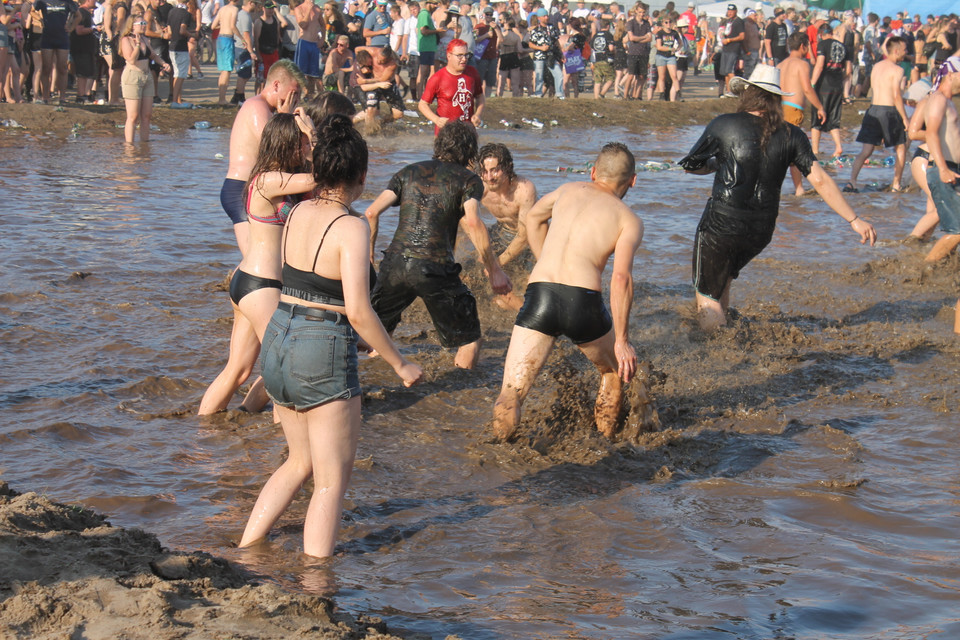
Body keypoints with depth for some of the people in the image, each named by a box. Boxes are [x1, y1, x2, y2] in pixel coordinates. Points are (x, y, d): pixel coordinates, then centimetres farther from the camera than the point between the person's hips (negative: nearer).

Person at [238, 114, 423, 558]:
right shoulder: (350, 228, -17)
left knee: (300, 462, 26)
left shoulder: (298, 213, 3)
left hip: (277, 340, 8)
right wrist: (399, 363, -12)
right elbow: (357, 311, -23)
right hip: (324, 354, -8)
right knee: (331, 482, 5)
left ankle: (244, 550, 27)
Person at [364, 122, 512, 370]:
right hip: (435, 268, -4)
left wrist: (368, 255, 19)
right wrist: (494, 271, -9)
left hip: (395, 263, 4)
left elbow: (372, 212, 8)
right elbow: (472, 223, -12)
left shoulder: (409, 172, 17)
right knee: (469, 339, 12)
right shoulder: (468, 179, 6)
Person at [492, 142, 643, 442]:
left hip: (539, 295, 1)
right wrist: (622, 340, -4)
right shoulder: (629, 220, 11)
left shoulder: (570, 190, 25)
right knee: (615, 370, 29)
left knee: (511, 393, -1)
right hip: (583, 300, -1)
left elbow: (534, 216, 46)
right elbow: (621, 277, -5)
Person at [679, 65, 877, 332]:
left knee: (708, 299, 5)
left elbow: (691, 165, 5)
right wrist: (854, 219, -2)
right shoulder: (791, 136, 0)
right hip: (761, 231, 5)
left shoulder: (724, 125, -7)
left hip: (721, 226, -5)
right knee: (721, 279, 31)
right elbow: (820, 180, -4)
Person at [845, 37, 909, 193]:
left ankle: (852, 181, -12)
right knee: (901, 148, 14)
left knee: (866, 150, 4)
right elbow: (896, 96, -17)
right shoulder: (897, 70, -9)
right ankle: (896, 184, 16)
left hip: (873, 110, 6)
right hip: (889, 111, -6)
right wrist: (905, 118, -13)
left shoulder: (876, 66, 13)